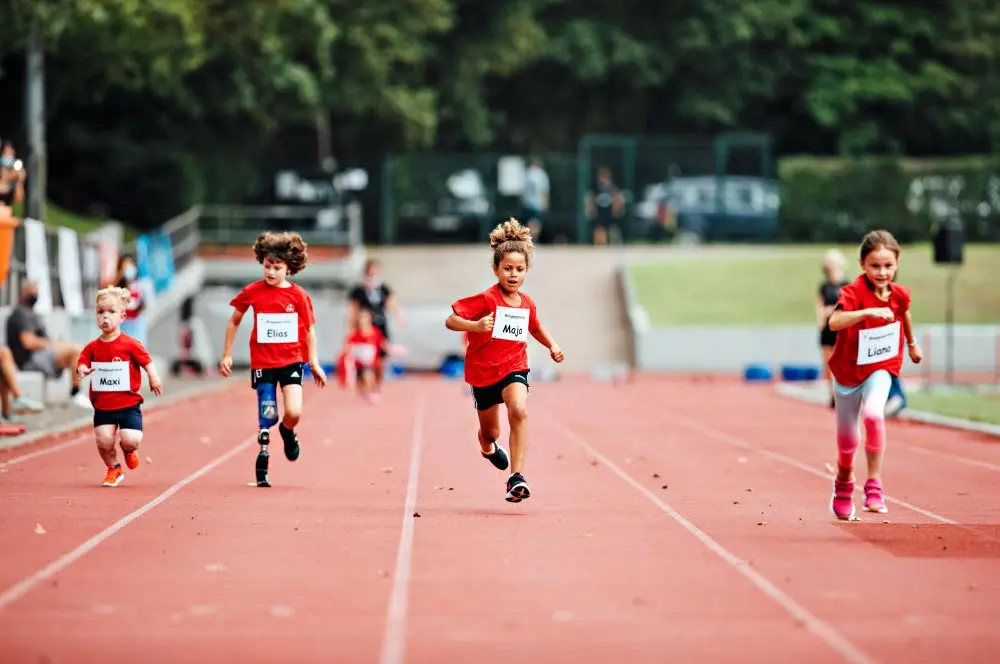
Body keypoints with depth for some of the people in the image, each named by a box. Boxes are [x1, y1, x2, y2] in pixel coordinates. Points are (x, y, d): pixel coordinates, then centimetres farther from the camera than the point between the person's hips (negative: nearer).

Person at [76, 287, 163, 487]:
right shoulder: (92, 347, 3)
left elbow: (147, 362, -3)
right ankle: (113, 469, 21)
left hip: (129, 404, -2)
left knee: (131, 439, -15)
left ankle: (129, 450, 25)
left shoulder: (131, 344, -6)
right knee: (104, 441, -9)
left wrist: (154, 379, -18)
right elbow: (81, 363, -1)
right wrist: (83, 370, -25)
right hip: (102, 405, 2)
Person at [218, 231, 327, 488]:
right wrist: (227, 355, 10)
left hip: (291, 360, 0)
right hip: (262, 361, 0)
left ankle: (287, 432, 21)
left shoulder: (298, 295, -4)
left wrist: (314, 363, 6)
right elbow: (234, 322, 10)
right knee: (267, 417, -2)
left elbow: (309, 330, 6)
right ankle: (262, 463, 15)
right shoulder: (252, 292, -3)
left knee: (294, 413, -15)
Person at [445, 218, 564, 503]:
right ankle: (488, 447, 57)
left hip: (514, 368, 1)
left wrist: (552, 346, 3)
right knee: (490, 433, 15)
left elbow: (535, 328, 21)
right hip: (483, 371, -1)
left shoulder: (527, 304, -1)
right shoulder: (485, 300, -15)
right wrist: (475, 325, -37)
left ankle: (516, 477, -32)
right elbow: (450, 321, -18)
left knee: (519, 411, -30)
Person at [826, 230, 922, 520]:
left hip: (881, 368, 1)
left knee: (873, 413, -30)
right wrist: (868, 312, -56)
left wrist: (912, 343, 32)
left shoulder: (899, 294, -8)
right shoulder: (852, 292, -23)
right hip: (848, 371, -1)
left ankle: (874, 485, -22)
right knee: (847, 441, 12)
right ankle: (844, 485, 44)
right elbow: (834, 322, -43)